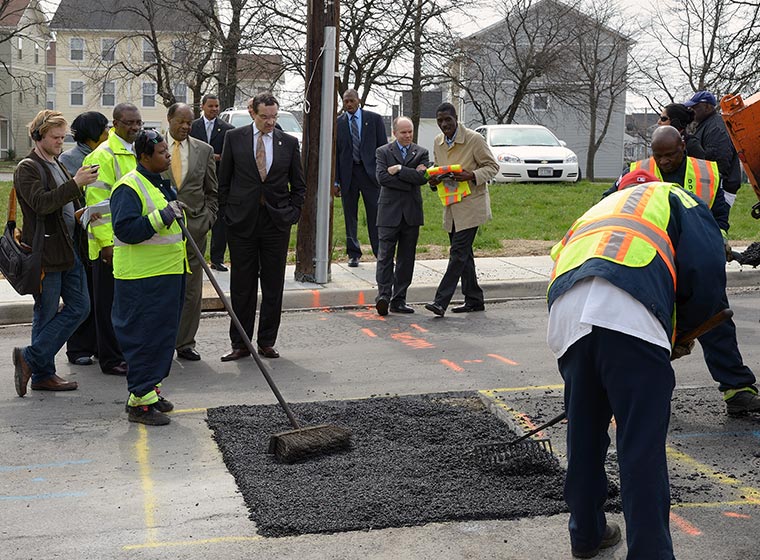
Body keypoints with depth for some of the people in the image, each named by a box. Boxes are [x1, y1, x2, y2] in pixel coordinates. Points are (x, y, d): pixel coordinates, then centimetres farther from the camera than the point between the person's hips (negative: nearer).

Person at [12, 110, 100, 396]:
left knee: (79, 306, 5)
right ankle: (42, 373, 10)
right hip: (46, 251, -8)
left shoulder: (57, 165, 19)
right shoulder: (27, 168, -9)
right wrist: (75, 183, -30)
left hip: (70, 248, 9)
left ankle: (33, 359, 11)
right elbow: (42, 203, -25)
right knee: (46, 314, -1)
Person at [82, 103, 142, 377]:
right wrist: (106, 241, -20)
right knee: (110, 303, 1)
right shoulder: (103, 155, -12)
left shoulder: (139, 154, 14)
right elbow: (97, 202, -16)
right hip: (112, 244, -8)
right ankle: (111, 359, 8)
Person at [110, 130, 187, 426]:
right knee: (144, 337, -5)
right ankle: (140, 401, 1)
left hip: (168, 274, 9)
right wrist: (163, 216, -27)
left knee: (163, 335, 14)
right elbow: (126, 230, -25)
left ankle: (150, 387, 27)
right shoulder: (129, 187, -16)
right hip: (141, 279, -9)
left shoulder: (162, 183, 15)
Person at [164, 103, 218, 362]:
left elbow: (212, 191, 14)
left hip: (194, 226, 2)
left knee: (191, 289, 4)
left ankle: (185, 343, 12)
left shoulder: (204, 150, 10)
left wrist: (207, 219, 4)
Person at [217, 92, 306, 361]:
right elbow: (223, 180, 6)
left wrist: (293, 213, 2)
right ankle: (240, 344, 12)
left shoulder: (289, 142, 6)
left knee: (273, 286, 5)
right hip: (242, 221, -1)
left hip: (277, 222, 1)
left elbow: (299, 185, 13)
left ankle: (266, 342, 16)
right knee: (242, 286, 3)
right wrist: (226, 213, 0)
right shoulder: (234, 138, 3)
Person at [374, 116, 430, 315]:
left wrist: (399, 169, -12)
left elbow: (423, 178, -7)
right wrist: (410, 179, -11)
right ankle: (383, 296, -12)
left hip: (412, 212, 3)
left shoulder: (421, 153, 9)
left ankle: (398, 301, 10)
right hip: (389, 211, -2)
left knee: (406, 258, 5)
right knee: (385, 256, -9)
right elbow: (382, 178, -11)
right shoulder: (383, 152, 4)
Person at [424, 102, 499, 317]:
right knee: (463, 253, 11)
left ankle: (441, 301, -16)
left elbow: (492, 166, -5)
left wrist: (472, 175, -22)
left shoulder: (474, 139, -10)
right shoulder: (437, 142, 9)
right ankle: (474, 300, 21)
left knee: (458, 252, -12)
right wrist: (435, 179, -2)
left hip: (470, 204, -7)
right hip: (451, 206, 7)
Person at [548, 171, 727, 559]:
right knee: (642, 447, -2)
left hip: (564, 313, 6)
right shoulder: (675, 198, 24)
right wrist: (682, 329, 23)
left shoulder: (600, 210, 42)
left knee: (584, 435, 21)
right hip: (628, 315, -6)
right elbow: (706, 275, 7)